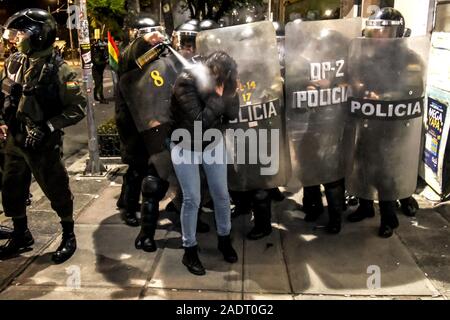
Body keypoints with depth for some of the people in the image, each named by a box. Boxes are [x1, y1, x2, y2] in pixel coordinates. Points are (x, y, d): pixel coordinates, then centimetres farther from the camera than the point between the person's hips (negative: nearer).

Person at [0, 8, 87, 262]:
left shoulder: (58, 70, -17)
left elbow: (78, 108, -18)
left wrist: (46, 128, -22)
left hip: (43, 144, -6)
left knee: (57, 191, 7)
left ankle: (69, 236, 28)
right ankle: (21, 235, 38)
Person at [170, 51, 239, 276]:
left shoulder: (217, 82, -13)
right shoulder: (186, 82, -27)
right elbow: (200, 121, -32)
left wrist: (222, 94, -23)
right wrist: (217, 97, -30)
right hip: (186, 148, -4)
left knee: (222, 195, 11)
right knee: (192, 200, 1)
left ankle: (224, 239, 34)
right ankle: (189, 251, 19)